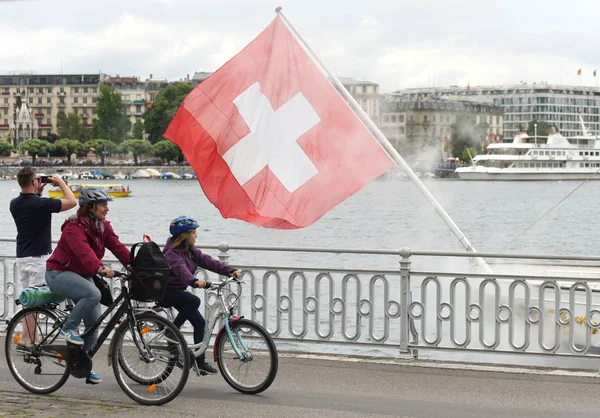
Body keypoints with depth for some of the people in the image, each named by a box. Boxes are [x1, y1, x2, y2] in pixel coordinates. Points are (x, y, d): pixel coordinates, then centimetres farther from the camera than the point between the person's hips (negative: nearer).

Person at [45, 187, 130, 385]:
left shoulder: (103, 226, 2)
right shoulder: (74, 227, -22)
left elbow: (118, 247, -9)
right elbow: (84, 251, -40)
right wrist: (101, 268, -56)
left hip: (83, 275, 8)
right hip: (59, 273, -8)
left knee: (94, 323, 2)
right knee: (93, 294, -35)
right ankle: (68, 328, -16)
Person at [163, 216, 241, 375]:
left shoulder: (191, 251, 6)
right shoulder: (172, 253, -20)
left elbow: (208, 261, -3)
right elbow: (181, 269, -39)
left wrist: (231, 271, -15)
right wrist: (194, 281, -58)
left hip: (177, 291, 9)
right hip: (166, 291, -9)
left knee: (199, 322, 0)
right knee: (194, 301, -33)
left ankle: (200, 362, 5)